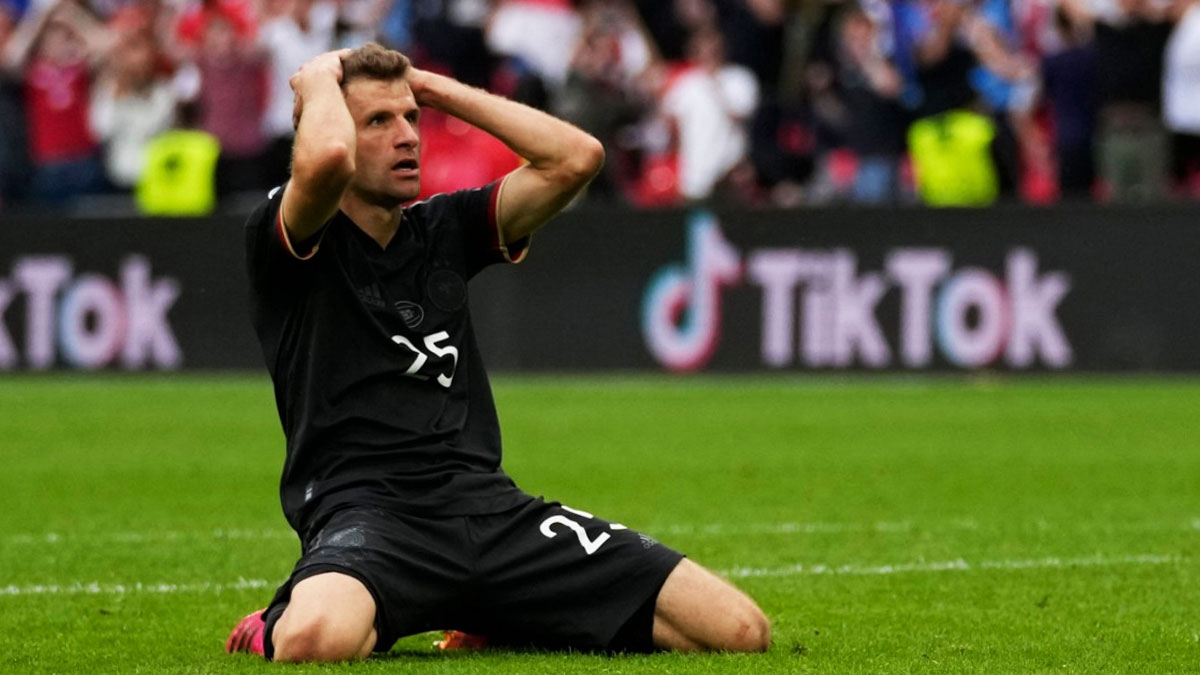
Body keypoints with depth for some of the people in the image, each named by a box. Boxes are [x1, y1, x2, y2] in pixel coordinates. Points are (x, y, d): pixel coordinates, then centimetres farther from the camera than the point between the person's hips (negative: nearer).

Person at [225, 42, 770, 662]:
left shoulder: (444, 228, 20)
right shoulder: (284, 237, 3)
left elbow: (576, 157, 11)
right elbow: (327, 158, -20)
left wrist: (436, 89, 15)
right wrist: (319, 78, 3)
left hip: (491, 510, 5)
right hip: (363, 512, -5)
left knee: (739, 629, -10)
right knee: (317, 641, -44)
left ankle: (499, 622, 11)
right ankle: (277, 628, -2)